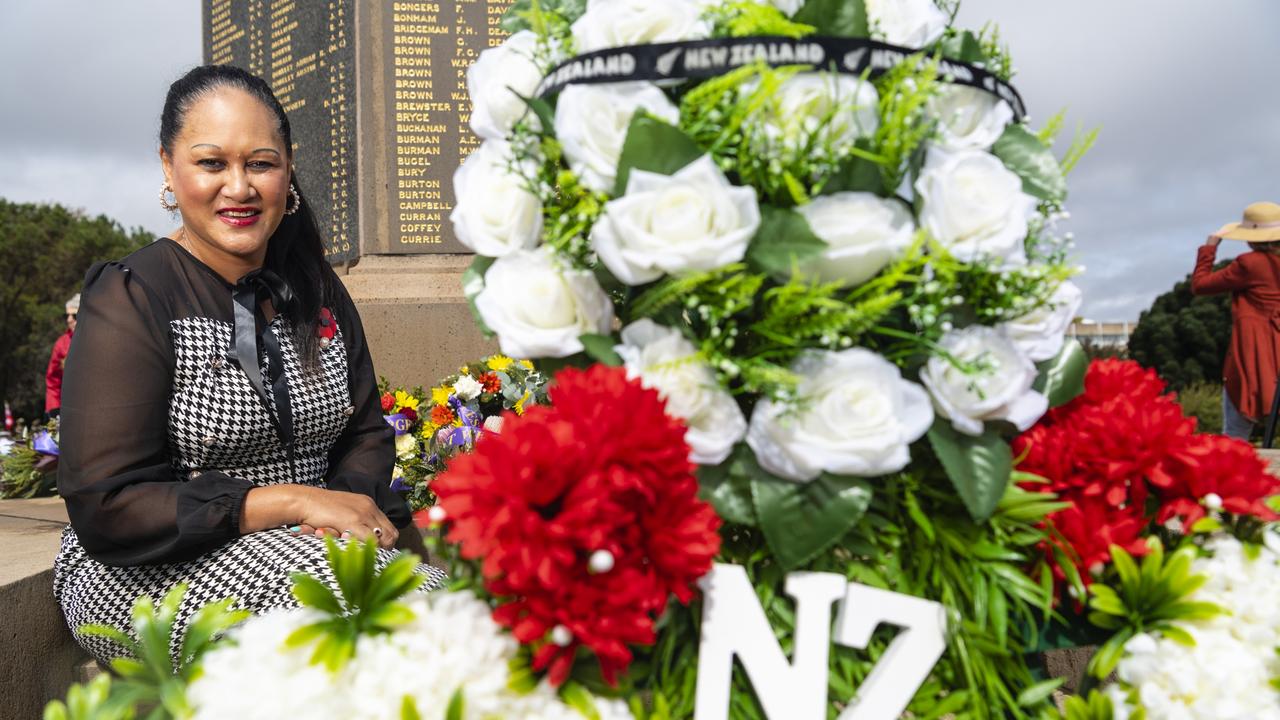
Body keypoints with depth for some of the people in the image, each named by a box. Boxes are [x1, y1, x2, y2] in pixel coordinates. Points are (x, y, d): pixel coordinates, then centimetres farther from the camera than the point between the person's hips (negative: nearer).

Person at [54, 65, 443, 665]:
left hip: (304, 547, 5)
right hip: (151, 573, -4)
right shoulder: (130, 299, -10)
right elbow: (107, 509, -17)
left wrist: (357, 501, -12)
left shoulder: (317, 292, 8)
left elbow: (366, 432, 12)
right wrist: (297, 501, -22)